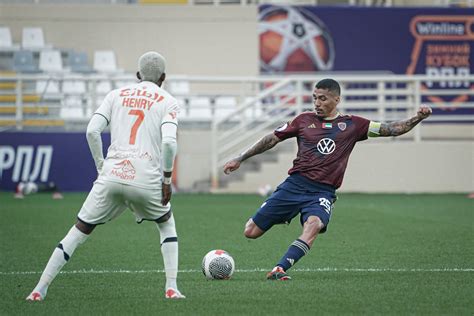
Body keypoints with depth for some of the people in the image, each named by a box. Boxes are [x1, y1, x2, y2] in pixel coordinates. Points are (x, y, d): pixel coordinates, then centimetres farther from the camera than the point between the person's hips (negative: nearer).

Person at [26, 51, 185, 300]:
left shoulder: (116, 95, 15)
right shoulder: (167, 102, 7)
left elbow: (92, 131, 4)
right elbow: (169, 142, -8)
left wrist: (100, 166, 13)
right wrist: (167, 179, 2)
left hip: (111, 175, 2)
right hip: (146, 178, -2)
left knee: (79, 231, 10)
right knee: (166, 224, 26)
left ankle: (39, 289, 4)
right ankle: (171, 288, 15)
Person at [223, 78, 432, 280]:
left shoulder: (352, 125, 8)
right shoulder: (305, 120, 9)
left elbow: (391, 129, 7)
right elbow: (272, 139, 15)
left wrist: (417, 118, -9)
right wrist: (239, 159, 15)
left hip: (323, 192, -2)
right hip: (295, 184, 2)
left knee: (313, 225, -36)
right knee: (251, 232, -2)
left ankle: (279, 269, -42)